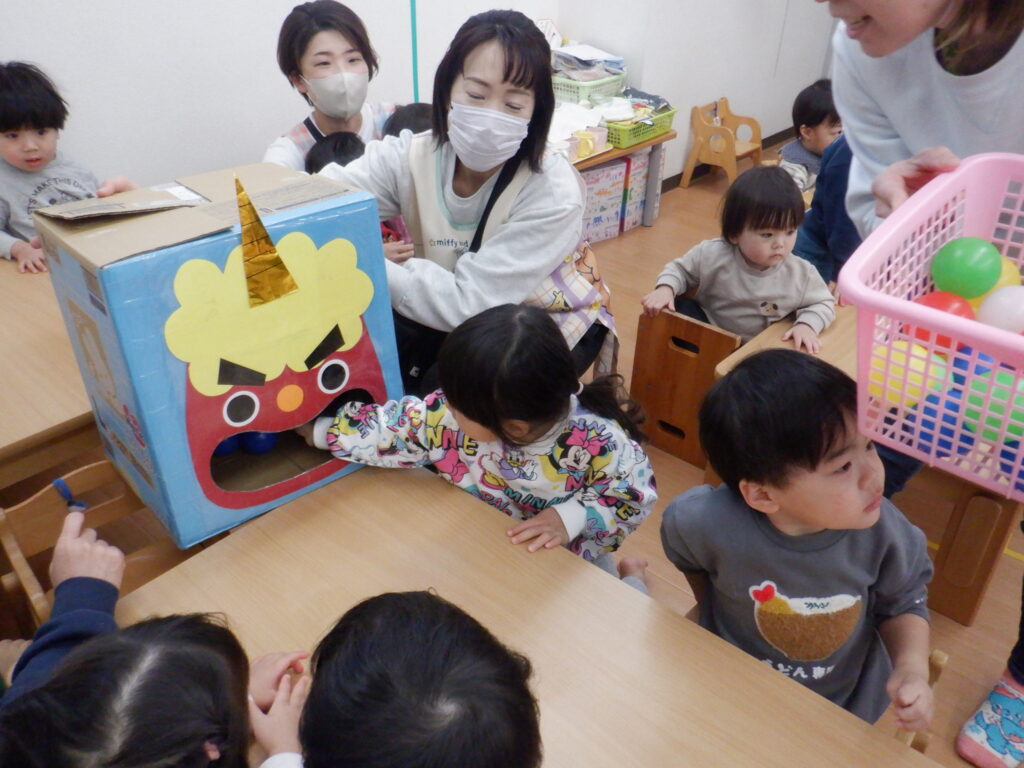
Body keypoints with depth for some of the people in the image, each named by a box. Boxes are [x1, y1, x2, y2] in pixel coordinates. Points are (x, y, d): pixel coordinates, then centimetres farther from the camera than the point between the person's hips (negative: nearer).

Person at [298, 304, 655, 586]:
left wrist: (571, 517, -32)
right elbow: (392, 425, -9)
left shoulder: (596, 439, -35)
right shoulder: (452, 411, -24)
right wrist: (318, 431, 1)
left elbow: (636, 493, -18)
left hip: (569, 556, -3)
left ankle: (628, 575, 25)